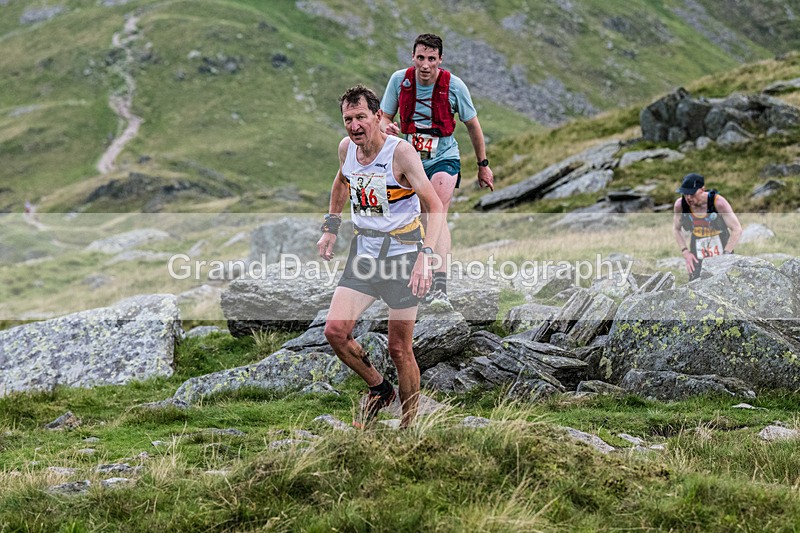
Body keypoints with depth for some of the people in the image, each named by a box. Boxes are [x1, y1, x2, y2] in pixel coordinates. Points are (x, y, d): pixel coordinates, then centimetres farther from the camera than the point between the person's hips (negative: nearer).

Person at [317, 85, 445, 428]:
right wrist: (330, 228, 20)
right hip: (364, 251, 5)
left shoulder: (400, 152, -18)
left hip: (403, 252, -5)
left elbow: (435, 206, -21)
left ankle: (409, 427, 15)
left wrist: (425, 255, -33)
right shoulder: (346, 148, 0)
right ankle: (378, 389, 18)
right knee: (335, 330, -8)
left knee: (399, 349, -1)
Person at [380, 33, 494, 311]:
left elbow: (472, 124, 1)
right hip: (411, 161, 4)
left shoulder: (454, 85, -13)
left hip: (444, 159, -4)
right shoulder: (399, 80, -7)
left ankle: (440, 289, -35)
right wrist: (386, 128, -21)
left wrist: (483, 165, 8)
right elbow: (384, 117, 4)